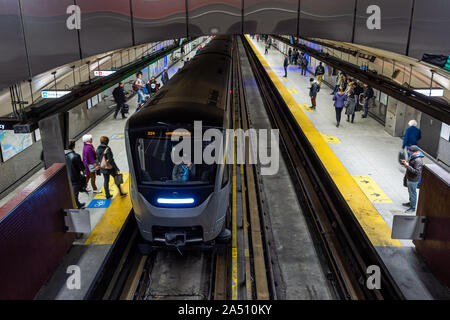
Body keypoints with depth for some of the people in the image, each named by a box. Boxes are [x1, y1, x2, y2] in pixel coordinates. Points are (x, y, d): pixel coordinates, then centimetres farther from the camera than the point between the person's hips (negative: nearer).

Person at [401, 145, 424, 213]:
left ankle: (413, 207, 16)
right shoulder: (413, 157, 4)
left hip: (413, 180, -10)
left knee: (413, 193, 3)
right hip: (409, 178, 10)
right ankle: (411, 203, 44)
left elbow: (416, 171, -32)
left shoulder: (418, 160, -28)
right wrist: (406, 163, 3)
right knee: (410, 191, 25)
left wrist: (408, 166, -34)